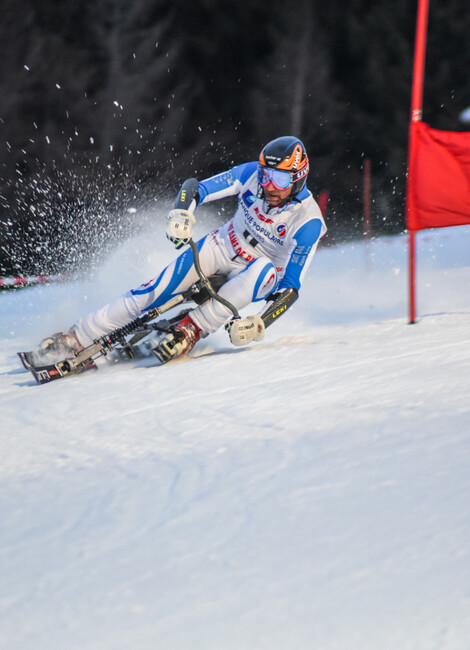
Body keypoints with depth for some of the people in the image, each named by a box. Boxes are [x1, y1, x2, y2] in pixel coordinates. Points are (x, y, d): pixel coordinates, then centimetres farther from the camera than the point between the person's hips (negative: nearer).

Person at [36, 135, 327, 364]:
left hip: (252, 275, -2)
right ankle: (76, 339, -19)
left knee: (265, 270, -39)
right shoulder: (251, 174, -16)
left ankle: (192, 329, -35)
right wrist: (182, 214, -30)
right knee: (158, 290, -22)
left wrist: (261, 324, -37)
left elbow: (291, 287, -24)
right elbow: (197, 188, -9)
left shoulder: (309, 222, -25)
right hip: (222, 245, 2)